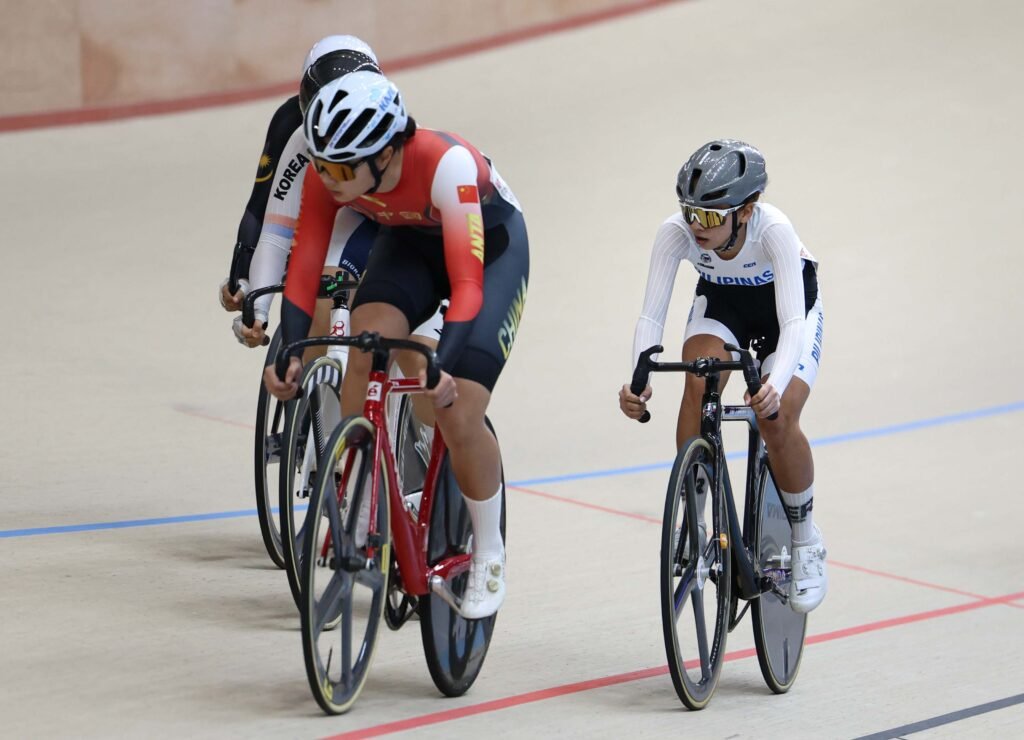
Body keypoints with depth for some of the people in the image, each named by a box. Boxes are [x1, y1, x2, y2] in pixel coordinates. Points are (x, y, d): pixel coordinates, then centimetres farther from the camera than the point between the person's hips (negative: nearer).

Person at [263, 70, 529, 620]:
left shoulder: (446, 164, -40)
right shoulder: (328, 174, -25)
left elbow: (467, 281, -42)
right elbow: (305, 263, -19)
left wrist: (443, 366, -53)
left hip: (491, 247, -4)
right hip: (409, 242, 4)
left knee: (458, 416, -17)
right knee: (367, 345, -26)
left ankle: (489, 554, 7)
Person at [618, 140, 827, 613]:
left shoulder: (773, 230, -39)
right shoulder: (677, 233, -31)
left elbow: (793, 322, -46)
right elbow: (652, 314, -33)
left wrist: (775, 386, -63)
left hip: (787, 307, -2)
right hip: (721, 301, 2)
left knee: (777, 419, -22)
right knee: (698, 386, -28)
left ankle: (805, 541, 2)